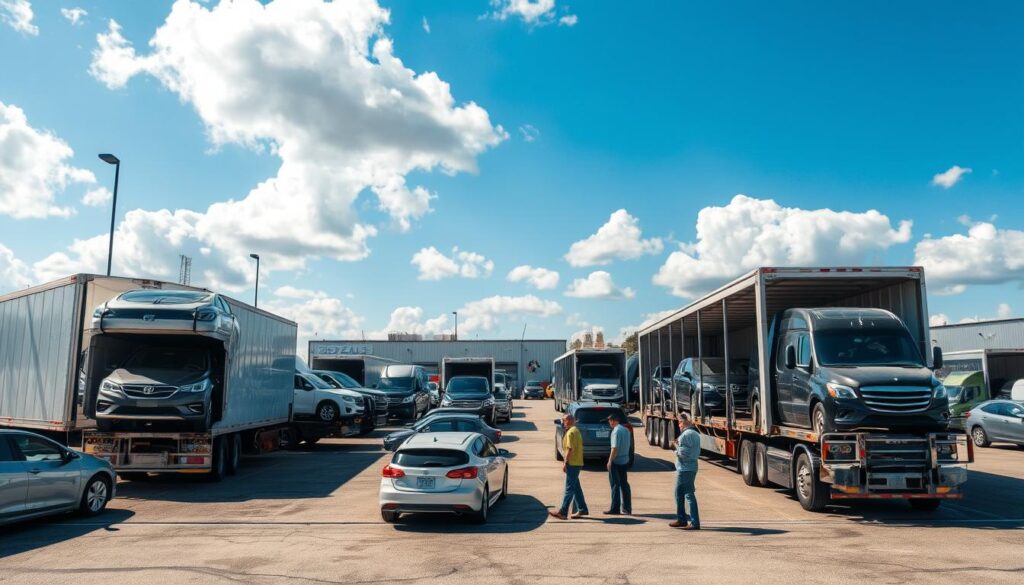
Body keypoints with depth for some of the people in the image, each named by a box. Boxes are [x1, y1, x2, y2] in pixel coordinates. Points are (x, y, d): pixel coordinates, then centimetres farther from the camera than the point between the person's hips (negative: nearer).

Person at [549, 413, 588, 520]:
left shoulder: (571, 432, -15)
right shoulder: (576, 430, 17)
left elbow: (570, 449, -21)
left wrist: (565, 463, -18)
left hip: (572, 464, -10)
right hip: (577, 463, 10)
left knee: (569, 488, -8)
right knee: (576, 487, 14)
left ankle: (563, 512, -7)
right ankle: (582, 509, 18)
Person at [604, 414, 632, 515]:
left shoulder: (616, 431, -16)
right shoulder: (626, 430, 10)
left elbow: (615, 448, -21)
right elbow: (629, 445, 15)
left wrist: (610, 461, -17)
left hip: (616, 461, -8)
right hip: (625, 460, 8)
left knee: (615, 484, -1)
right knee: (624, 484, 12)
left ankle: (615, 509, 3)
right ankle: (627, 508, 15)